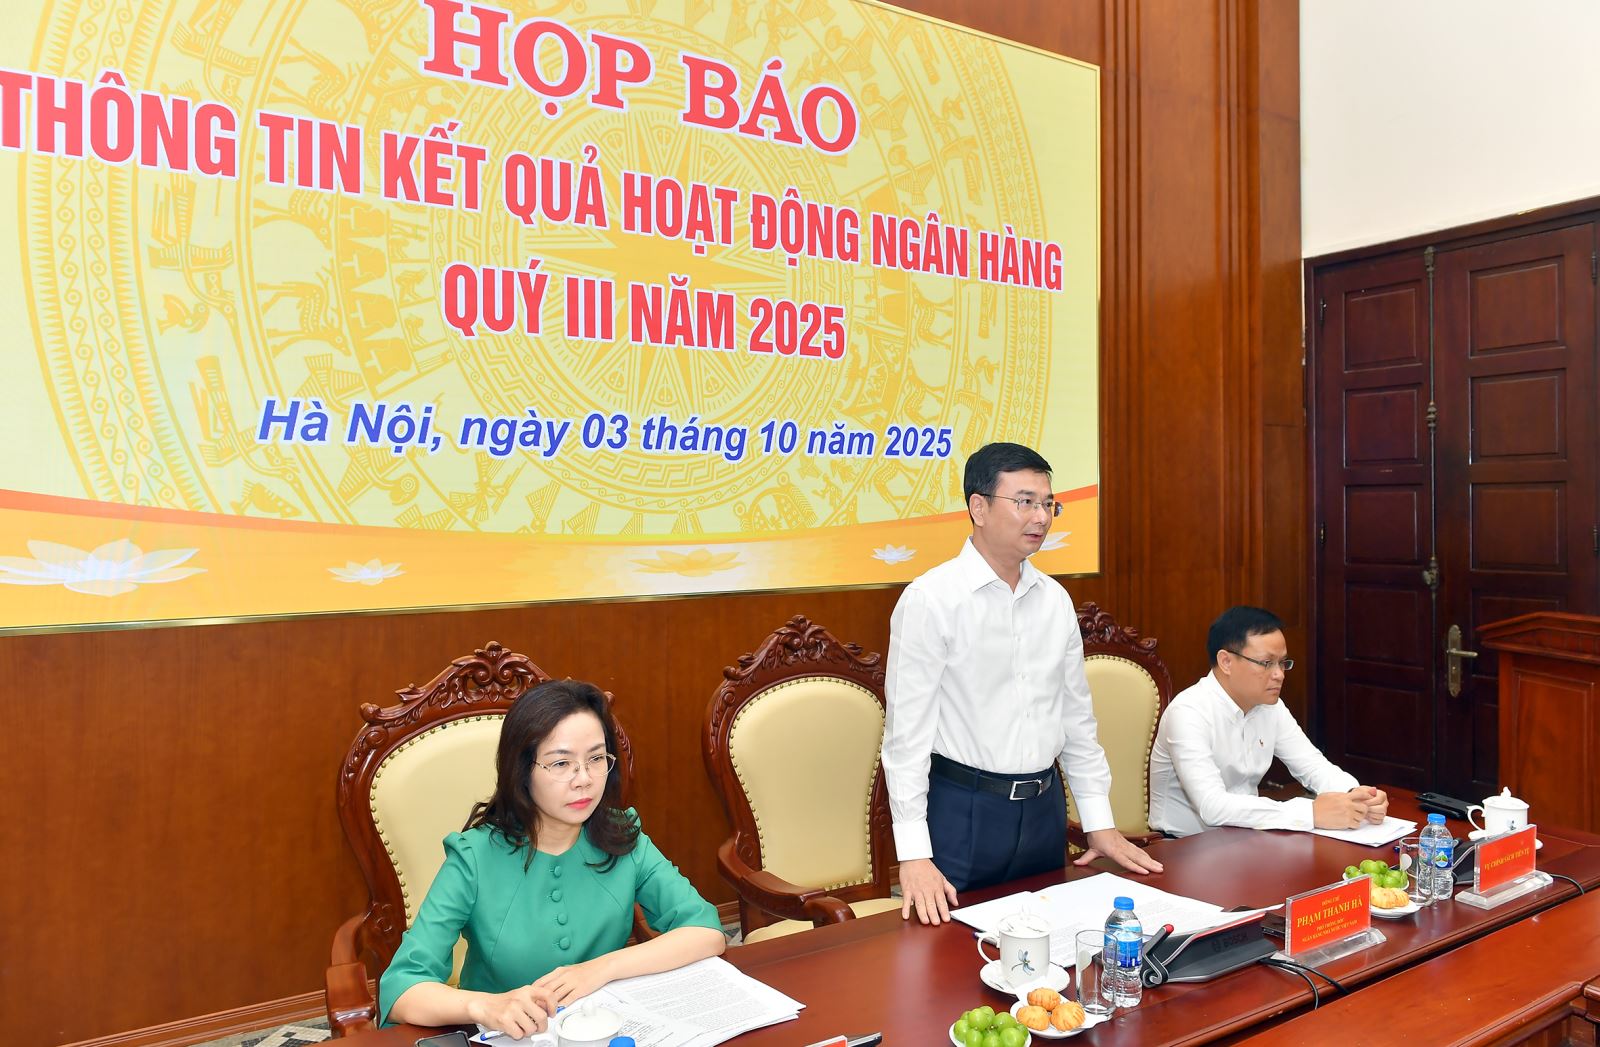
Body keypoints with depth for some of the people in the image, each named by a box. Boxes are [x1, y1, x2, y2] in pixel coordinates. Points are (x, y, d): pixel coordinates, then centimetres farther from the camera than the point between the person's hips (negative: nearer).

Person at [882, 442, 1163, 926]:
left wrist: (1100, 823, 13)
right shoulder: (931, 599, -13)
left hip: (1044, 807, 6)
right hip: (962, 809, -5)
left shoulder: (1055, 599, 6)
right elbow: (907, 727, -13)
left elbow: (1077, 713, 13)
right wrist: (914, 854, -15)